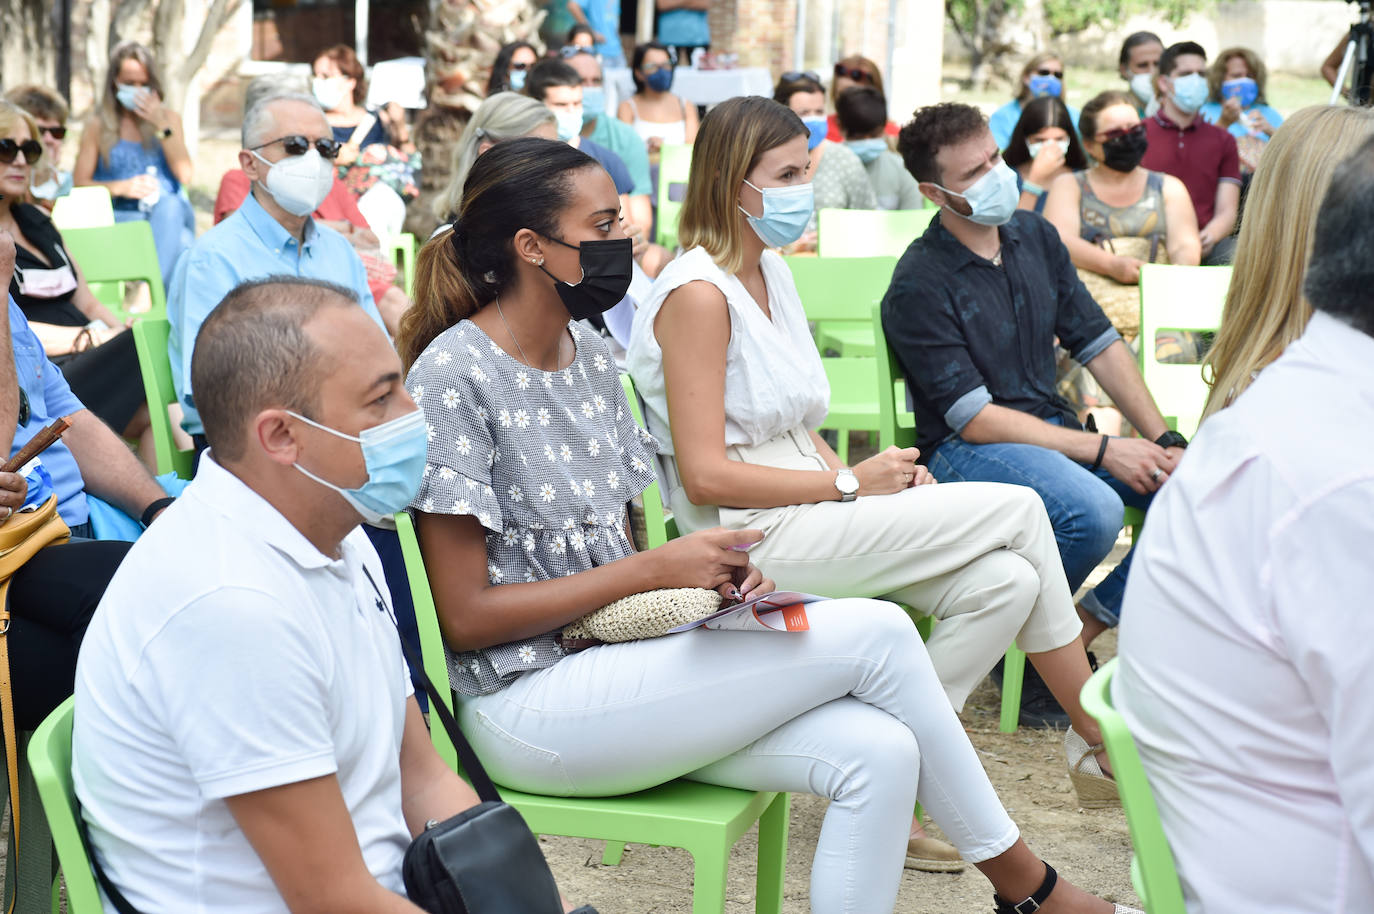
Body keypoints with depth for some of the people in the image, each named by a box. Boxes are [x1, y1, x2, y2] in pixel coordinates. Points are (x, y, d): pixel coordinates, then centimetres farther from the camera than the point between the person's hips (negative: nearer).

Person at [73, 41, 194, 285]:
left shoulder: (169, 118, 17)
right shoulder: (98, 127, 12)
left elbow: (185, 174, 3)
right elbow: (79, 183, 5)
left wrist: (162, 126, -4)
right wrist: (121, 187, -11)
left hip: (170, 213, 2)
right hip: (122, 216, -2)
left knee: (169, 205, -37)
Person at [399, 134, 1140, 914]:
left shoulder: (589, 355, 12)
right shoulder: (453, 376, -13)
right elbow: (465, 616, -16)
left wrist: (713, 569, -6)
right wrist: (654, 570, -16)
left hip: (618, 661, 8)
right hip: (528, 709, -8)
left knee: (878, 754, -16)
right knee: (877, 634, -15)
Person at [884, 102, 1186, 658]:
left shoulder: (1034, 236, 8)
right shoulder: (918, 285, -13)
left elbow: (1099, 344, 10)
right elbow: (975, 420, -16)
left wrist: (1163, 441, -3)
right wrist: (1104, 451, -19)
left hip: (1053, 426, 7)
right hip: (964, 448, -7)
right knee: (1093, 511, -34)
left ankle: (1086, 623, 1)